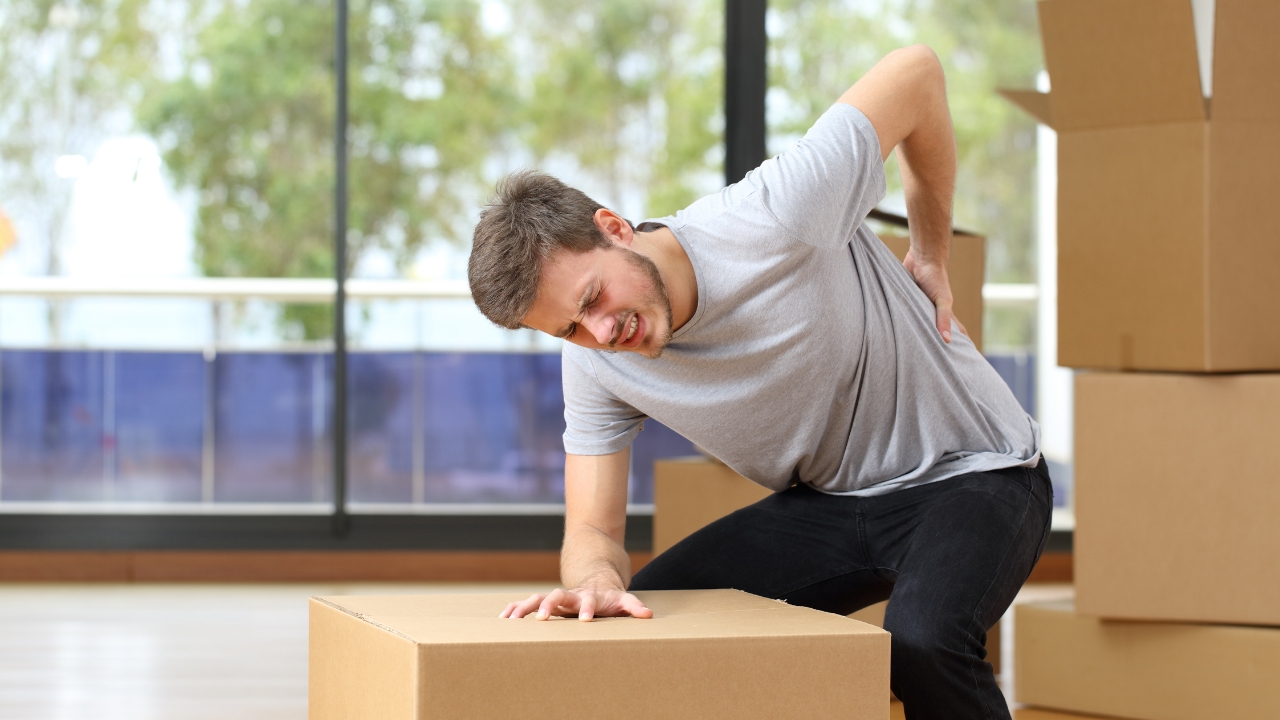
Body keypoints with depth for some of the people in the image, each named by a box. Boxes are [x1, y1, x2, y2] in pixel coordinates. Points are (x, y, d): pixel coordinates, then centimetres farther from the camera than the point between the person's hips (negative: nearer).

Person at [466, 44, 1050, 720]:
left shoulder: (774, 219, -31)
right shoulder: (596, 365, -12)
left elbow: (916, 70, -19)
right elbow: (591, 532, -9)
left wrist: (930, 256, -8)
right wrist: (597, 581, -36)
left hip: (973, 471, -6)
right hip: (829, 506, 6)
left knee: (920, 641, -36)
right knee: (638, 618, -10)